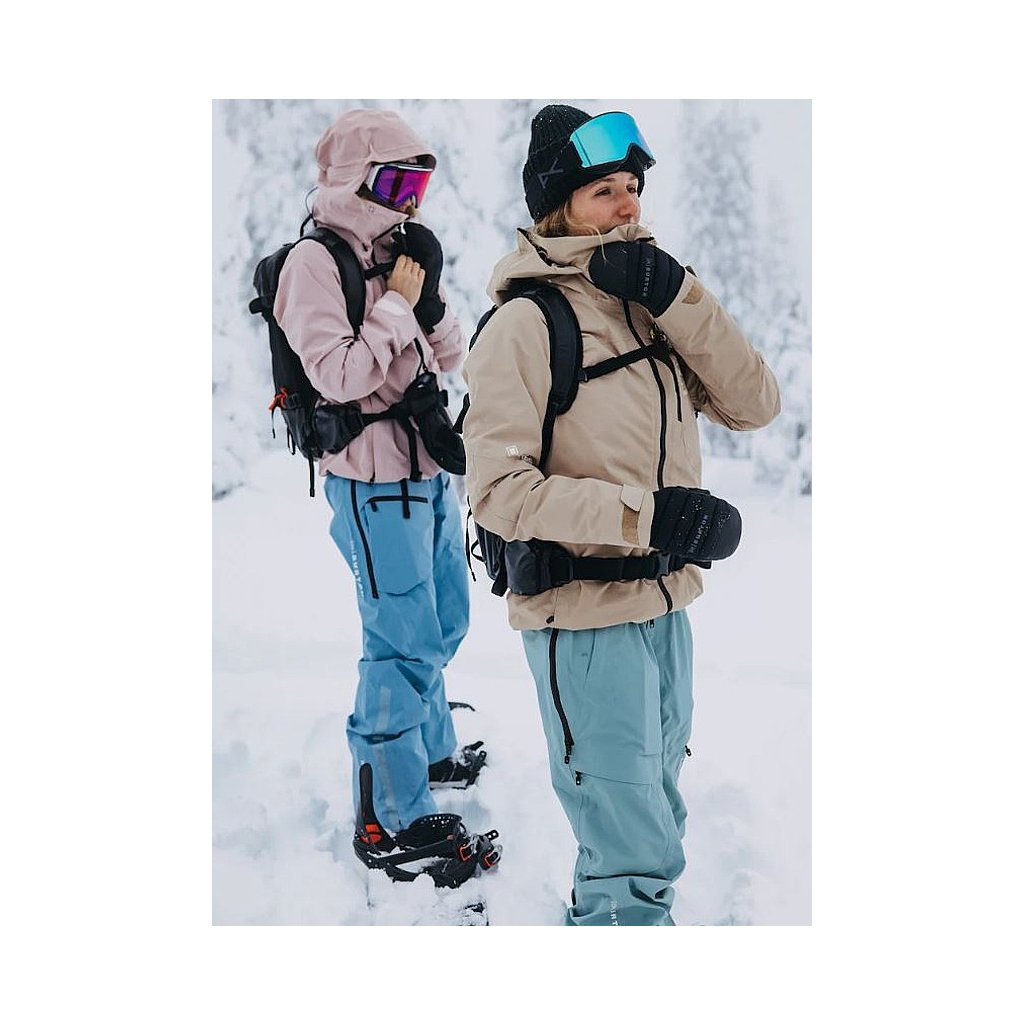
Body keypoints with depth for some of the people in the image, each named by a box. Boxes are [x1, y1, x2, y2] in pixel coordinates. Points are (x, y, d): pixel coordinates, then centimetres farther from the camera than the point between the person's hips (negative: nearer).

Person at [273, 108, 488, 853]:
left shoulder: (393, 254, 11)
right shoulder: (315, 262, -13)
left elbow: (450, 360, 12)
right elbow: (338, 375, -22)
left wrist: (430, 298, -6)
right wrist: (397, 304, -15)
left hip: (428, 467, 8)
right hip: (373, 478, -8)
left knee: (444, 623, 21)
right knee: (404, 643, -5)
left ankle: (433, 749, 41)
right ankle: (397, 814, 4)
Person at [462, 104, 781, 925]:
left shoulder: (654, 304, 6)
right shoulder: (525, 322, -13)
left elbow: (755, 404, -2)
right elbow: (499, 490, -19)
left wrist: (679, 300, -14)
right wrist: (648, 514, -25)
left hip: (665, 604, 7)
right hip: (583, 619, -7)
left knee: (653, 822, 23)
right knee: (638, 856, -2)